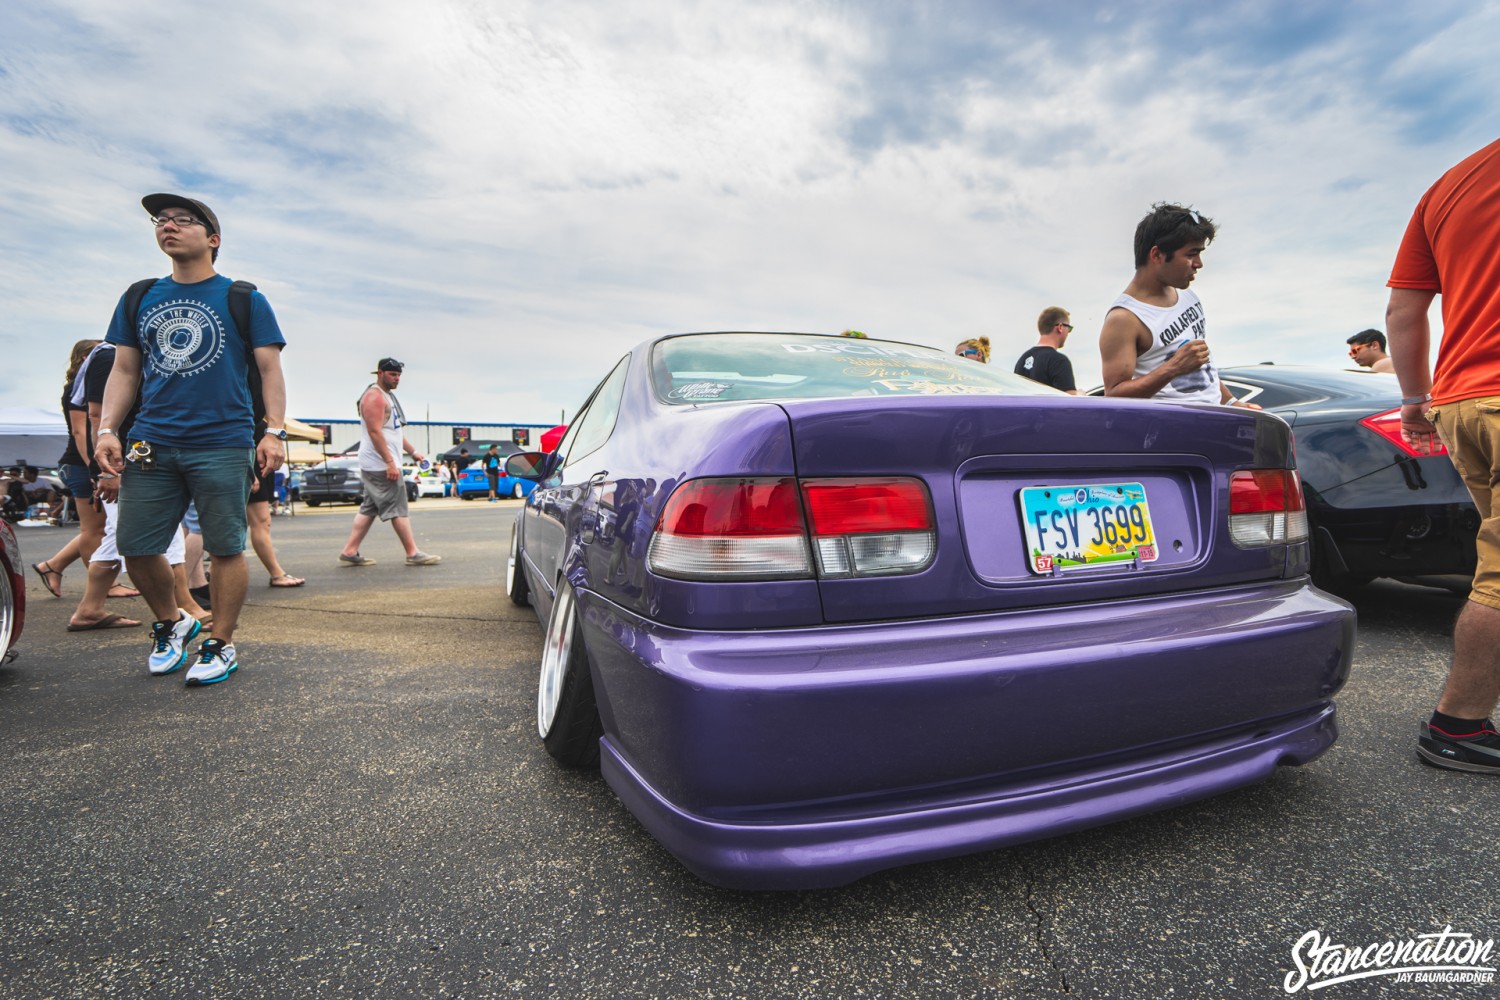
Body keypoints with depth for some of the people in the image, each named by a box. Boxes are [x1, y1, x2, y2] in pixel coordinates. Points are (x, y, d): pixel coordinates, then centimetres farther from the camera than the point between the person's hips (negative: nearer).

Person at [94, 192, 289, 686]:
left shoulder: (244, 300, 5)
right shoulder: (139, 299, 16)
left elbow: (269, 370, 1)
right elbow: (124, 372, 17)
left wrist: (274, 432, -10)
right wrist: (107, 431, 5)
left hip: (223, 445, -4)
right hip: (151, 443, 4)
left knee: (225, 548, -1)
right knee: (135, 547, 6)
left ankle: (221, 645, 12)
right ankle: (172, 623, 30)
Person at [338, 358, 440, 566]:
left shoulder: (388, 396, 20)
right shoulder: (374, 396, -12)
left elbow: (394, 431, 27)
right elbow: (375, 432, -20)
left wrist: (412, 451, 23)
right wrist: (390, 462, -24)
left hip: (377, 465, 10)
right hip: (382, 465, -10)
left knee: (369, 509, 10)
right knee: (398, 509, -7)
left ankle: (349, 552, 13)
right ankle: (413, 554, -4)